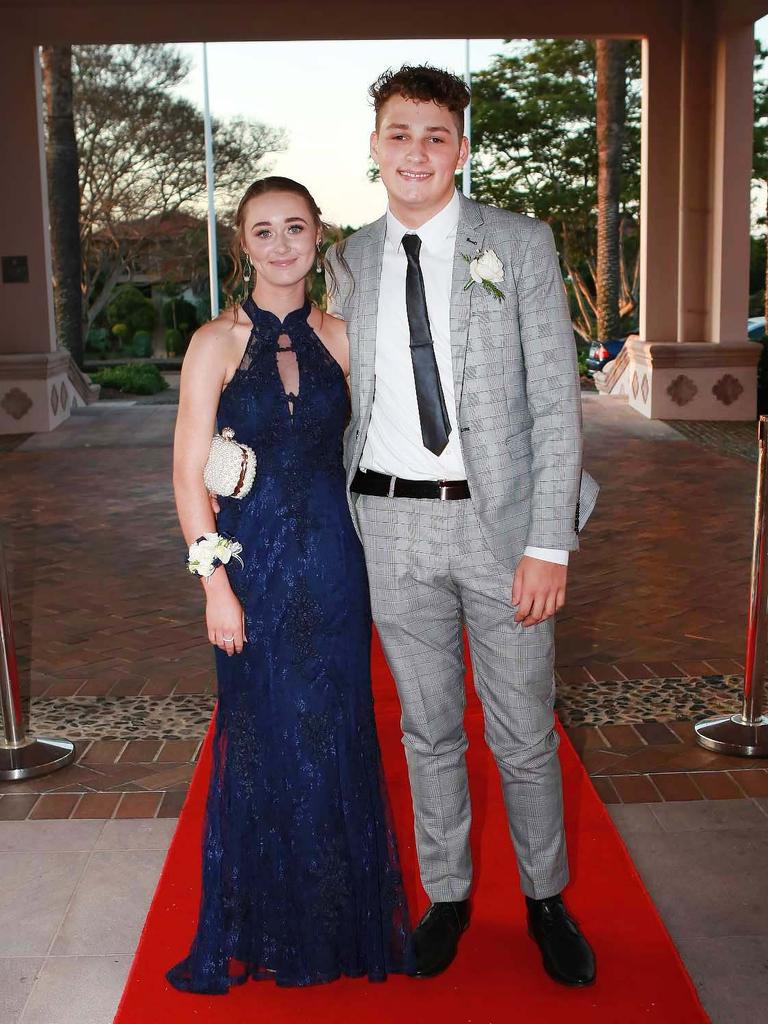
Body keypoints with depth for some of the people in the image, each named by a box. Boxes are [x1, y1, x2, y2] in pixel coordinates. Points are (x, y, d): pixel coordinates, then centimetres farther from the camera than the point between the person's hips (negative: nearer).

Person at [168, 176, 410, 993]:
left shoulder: (339, 338, 4)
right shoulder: (216, 343, -4)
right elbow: (188, 475, -6)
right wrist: (214, 580, -10)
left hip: (333, 563, 2)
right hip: (253, 562, -2)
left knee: (337, 738, 10)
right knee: (262, 741, 8)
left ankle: (344, 920, 30)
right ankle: (266, 931, 28)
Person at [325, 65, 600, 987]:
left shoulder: (521, 245, -2)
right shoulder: (348, 261, 7)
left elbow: (556, 401, -6)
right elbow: (350, 401, 12)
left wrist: (548, 544, -13)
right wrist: (341, 527, 5)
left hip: (498, 517, -2)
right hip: (392, 524, 3)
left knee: (525, 733, 8)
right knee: (427, 729, 14)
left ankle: (545, 899, 31)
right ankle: (447, 895, 34)